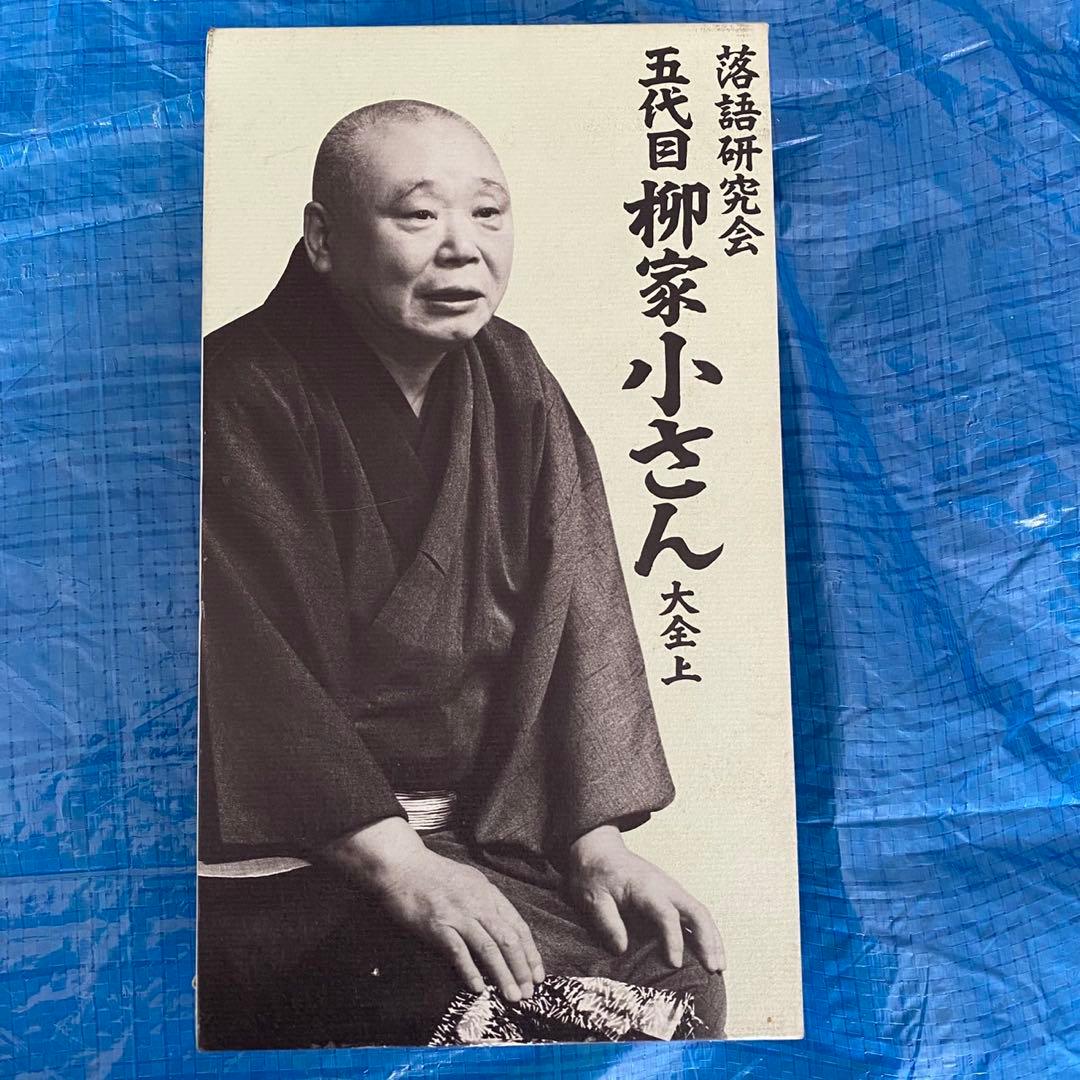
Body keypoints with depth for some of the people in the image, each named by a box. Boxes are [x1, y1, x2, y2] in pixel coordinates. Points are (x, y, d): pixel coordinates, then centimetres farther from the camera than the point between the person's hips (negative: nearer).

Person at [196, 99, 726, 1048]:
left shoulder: (514, 383, 1)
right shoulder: (242, 394, -15)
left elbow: (576, 614, -3)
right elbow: (254, 665, -19)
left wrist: (598, 842, -8)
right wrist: (395, 863, -21)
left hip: (478, 819, 6)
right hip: (281, 850, -5)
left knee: (678, 976, -3)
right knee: (532, 995, -19)